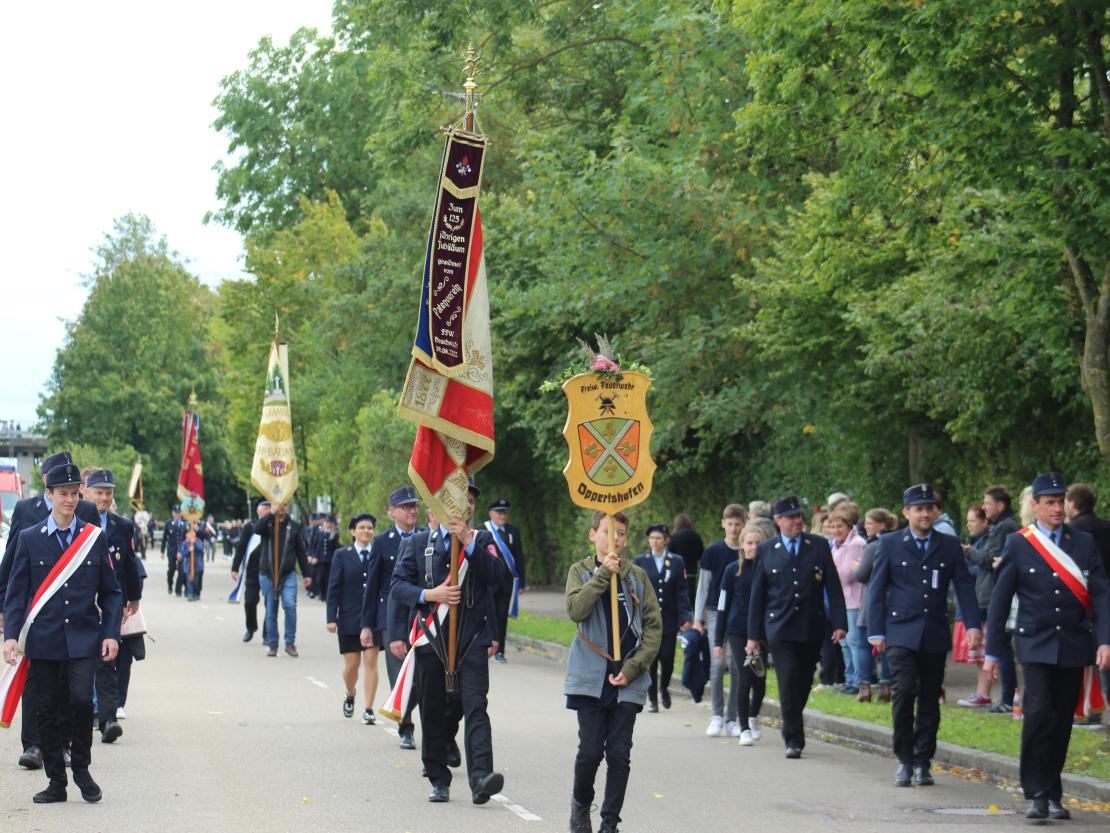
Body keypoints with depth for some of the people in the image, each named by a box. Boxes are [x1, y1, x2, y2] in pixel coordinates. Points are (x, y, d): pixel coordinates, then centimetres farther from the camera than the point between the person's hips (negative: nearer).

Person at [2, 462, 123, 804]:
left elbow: (110, 592, 9)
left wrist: (111, 634, -2)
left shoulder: (95, 538, 6)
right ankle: (56, 782, 15)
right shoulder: (29, 539, 5)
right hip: (44, 641, 1)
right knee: (47, 711, 3)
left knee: (81, 699, -17)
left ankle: (81, 769, 4)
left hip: (83, 639, -1)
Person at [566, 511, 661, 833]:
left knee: (619, 753, 0)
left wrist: (633, 668, -6)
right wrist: (603, 573, -18)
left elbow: (654, 626, 4)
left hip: (627, 681, 1)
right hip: (591, 677, -1)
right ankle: (581, 805, 22)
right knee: (591, 750, -4)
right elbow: (575, 610, -15)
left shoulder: (637, 576, 6)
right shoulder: (580, 571, 3)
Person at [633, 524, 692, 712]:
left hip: (669, 619, 0)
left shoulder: (677, 562, 5)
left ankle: (664, 687, 26)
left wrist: (685, 617, -7)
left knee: (667, 658, -2)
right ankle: (652, 698, 12)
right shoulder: (640, 562, 4)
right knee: (650, 660, 0)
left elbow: (682, 592, 2)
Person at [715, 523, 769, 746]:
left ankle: (753, 717, 33)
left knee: (759, 678, 6)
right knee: (744, 677, -7)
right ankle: (745, 728, 2)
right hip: (738, 631, -1)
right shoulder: (733, 570, 1)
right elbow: (723, 606, 5)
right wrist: (719, 640, 3)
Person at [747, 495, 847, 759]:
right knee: (788, 685, -10)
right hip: (780, 629, -2)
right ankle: (794, 739, -5)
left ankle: (792, 730, 25)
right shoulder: (766, 550, 4)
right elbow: (757, 595, 6)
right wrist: (754, 635, 4)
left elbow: (833, 586, 3)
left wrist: (839, 622, -6)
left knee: (803, 685, 8)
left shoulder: (819, 546, 5)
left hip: (812, 629, 2)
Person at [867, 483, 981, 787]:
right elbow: (876, 589, 4)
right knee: (904, 691, -14)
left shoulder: (950, 546, 9)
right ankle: (904, 760, -4)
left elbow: (965, 587, 4)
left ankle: (922, 762, 14)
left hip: (935, 634, 2)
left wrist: (973, 625, -8)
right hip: (901, 633, -2)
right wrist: (876, 631, -3)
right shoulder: (890, 544, 4)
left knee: (930, 699, 5)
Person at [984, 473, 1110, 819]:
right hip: (1036, 644, -2)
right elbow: (999, 599, 3)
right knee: (1039, 714, -17)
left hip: (1073, 647, 2)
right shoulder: (1018, 544, 0)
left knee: (1062, 721, 5)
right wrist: (992, 651, 1)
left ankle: (1054, 796, 15)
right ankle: (1036, 794, -11)